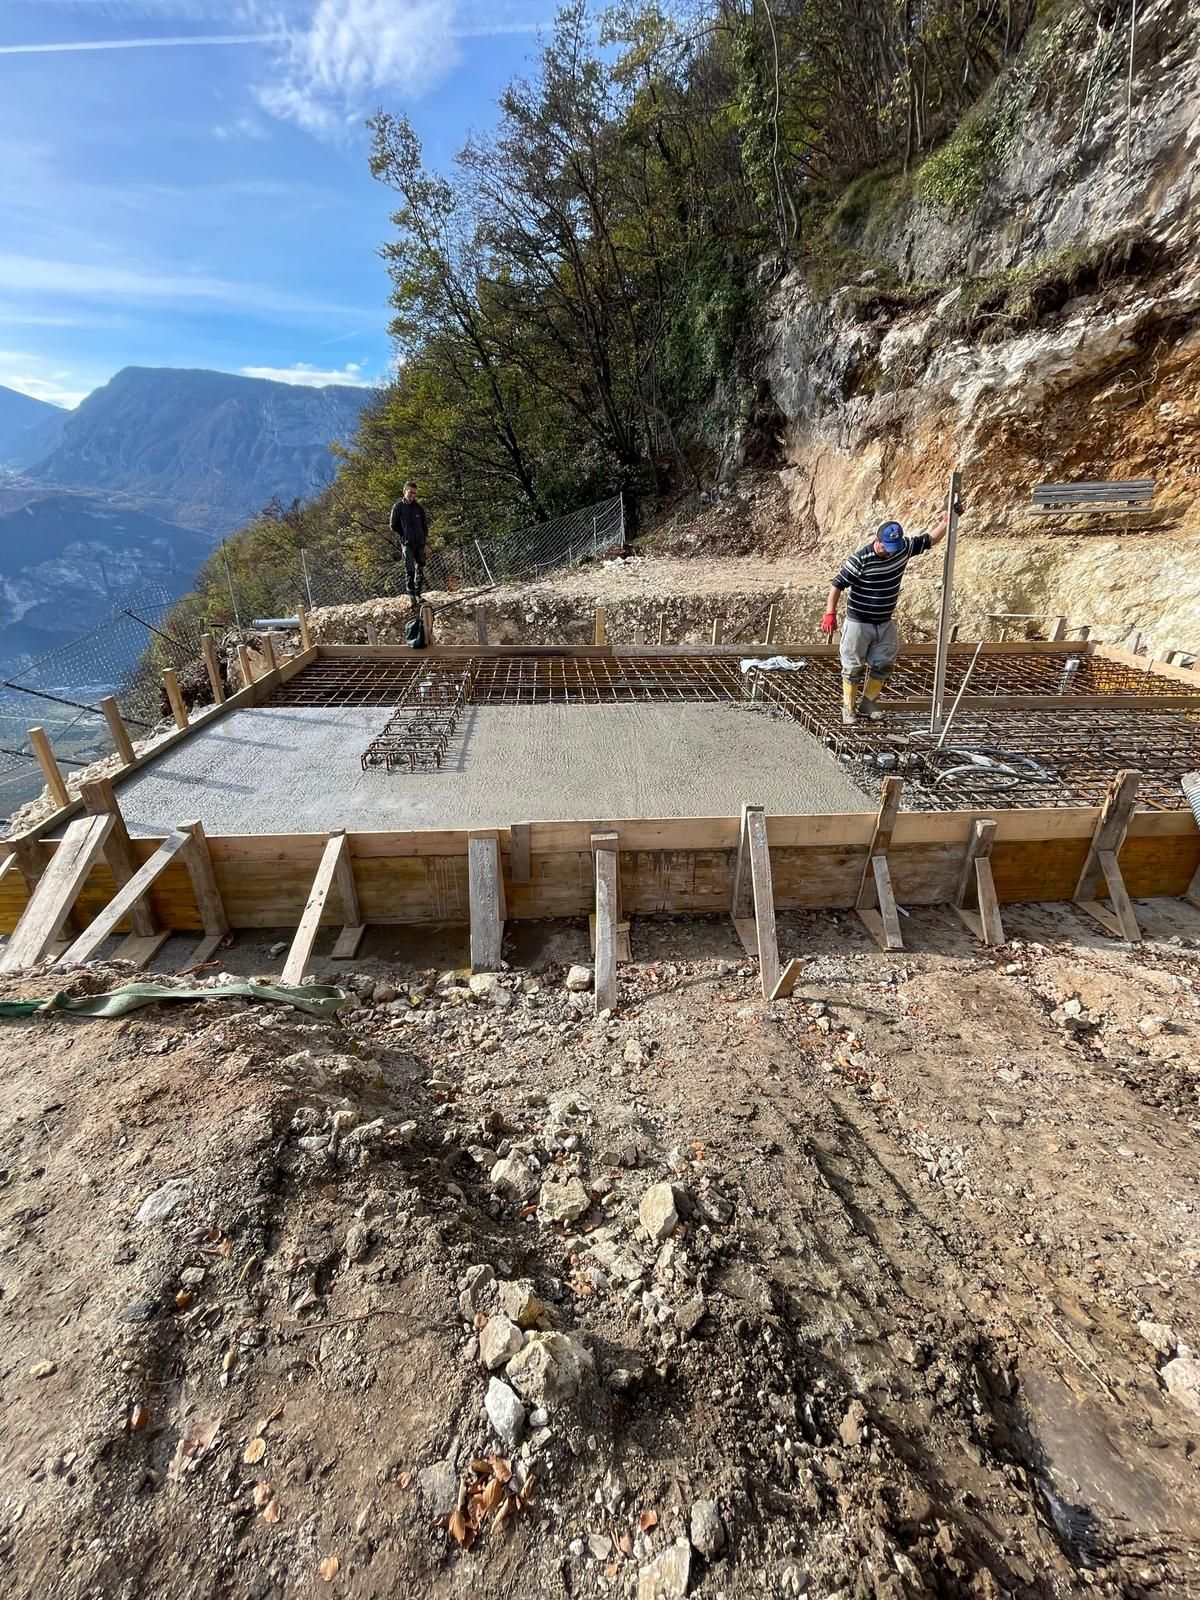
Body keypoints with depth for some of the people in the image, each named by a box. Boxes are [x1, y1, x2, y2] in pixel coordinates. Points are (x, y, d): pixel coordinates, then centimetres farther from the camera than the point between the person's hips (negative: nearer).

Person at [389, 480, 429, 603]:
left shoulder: (419, 507, 9)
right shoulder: (398, 507, -1)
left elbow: (425, 525, 13)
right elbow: (393, 525, 3)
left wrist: (426, 540, 6)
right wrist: (403, 536, 1)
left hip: (420, 543, 4)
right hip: (407, 543, -4)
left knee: (420, 569, 6)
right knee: (409, 569, -9)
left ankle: (418, 594, 16)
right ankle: (411, 594, -7)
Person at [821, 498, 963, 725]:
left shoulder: (904, 547, -4)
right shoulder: (859, 560, -20)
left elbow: (930, 540, 10)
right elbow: (837, 585, -17)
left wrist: (949, 520, -1)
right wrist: (830, 614, -24)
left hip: (885, 623, 6)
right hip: (858, 623, -6)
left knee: (883, 664, 11)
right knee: (853, 667, 3)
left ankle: (868, 702, 27)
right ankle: (848, 708, 16)